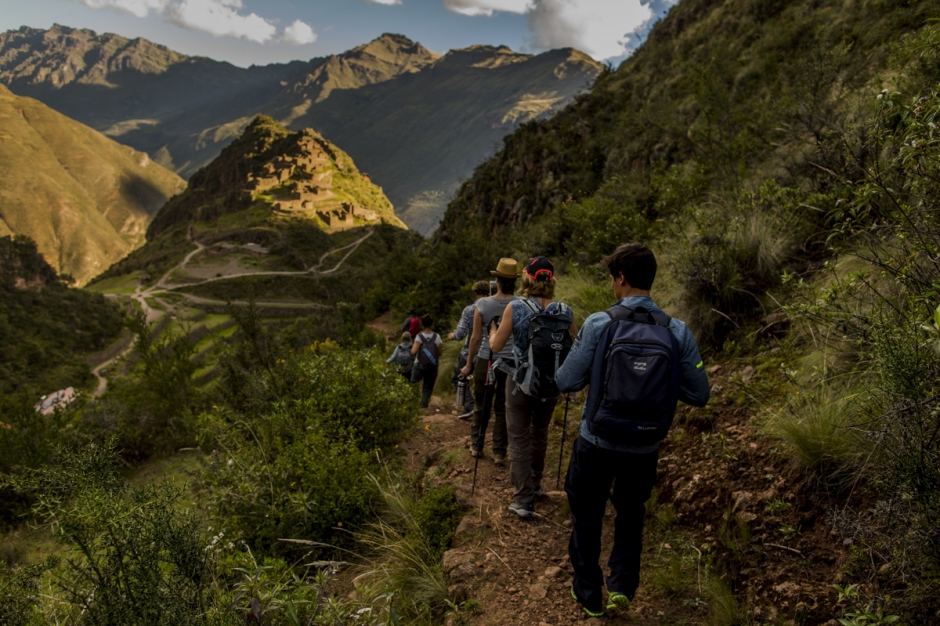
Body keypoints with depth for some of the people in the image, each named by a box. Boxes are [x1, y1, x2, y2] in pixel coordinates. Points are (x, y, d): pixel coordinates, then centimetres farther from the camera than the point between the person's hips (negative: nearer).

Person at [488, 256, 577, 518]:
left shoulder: (515, 308, -13)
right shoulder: (564, 312, -5)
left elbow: (495, 346, -7)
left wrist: (494, 332, 12)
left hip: (521, 383, -3)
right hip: (551, 385, 3)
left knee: (519, 440, 7)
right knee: (540, 433, 24)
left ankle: (524, 500, 6)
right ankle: (535, 484, 40)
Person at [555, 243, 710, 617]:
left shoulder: (599, 324, -16)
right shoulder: (677, 332, -9)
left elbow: (567, 383, -13)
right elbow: (699, 395, -6)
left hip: (597, 443, -2)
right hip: (645, 448, 2)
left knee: (587, 516, 19)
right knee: (630, 515, 28)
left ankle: (589, 594, 32)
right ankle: (622, 585, 22)